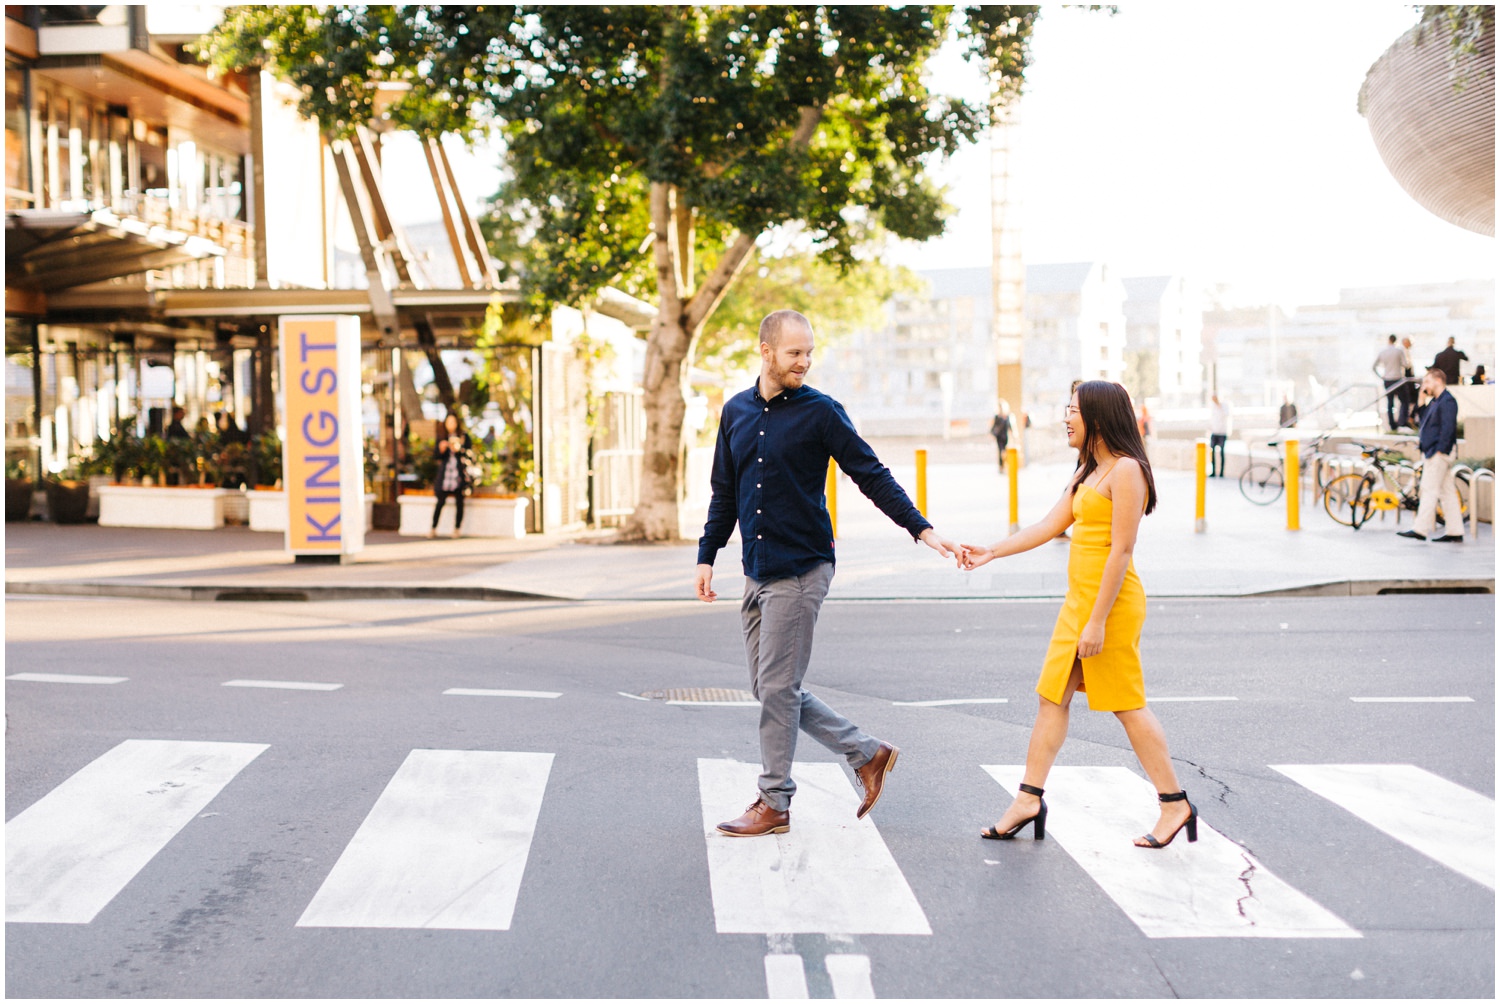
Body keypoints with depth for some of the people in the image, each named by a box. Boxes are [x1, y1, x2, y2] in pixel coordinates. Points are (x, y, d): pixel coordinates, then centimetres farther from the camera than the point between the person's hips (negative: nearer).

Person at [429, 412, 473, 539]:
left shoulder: (464, 436, 4)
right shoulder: (442, 438, 9)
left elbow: (470, 453, -1)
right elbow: (438, 457, 7)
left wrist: (458, 449, -15)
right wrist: (441, 450, -13)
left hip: (459, 474, -1)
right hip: (445, 473, 1)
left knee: (459, 502, 0)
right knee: (440, 501, -1)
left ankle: (457, 529, 8)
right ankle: (433, 528, 5)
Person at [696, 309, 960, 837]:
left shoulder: (820, 412, -5)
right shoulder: (736, 411, 10)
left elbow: (872, 476, -6)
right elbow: (724, 492, 18)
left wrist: (921, 529, -14)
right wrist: (707, 555, 13)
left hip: (801, 570, -6)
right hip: (757, 571, 6)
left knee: (778, 688, -4)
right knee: (770, 688, 9)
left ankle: (775, 803, 9)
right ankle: (867, 753, 21)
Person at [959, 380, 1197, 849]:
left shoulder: (1126, 470, -14)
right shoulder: (1087, 471, 15)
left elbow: (1121, 551, -19)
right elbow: (1050, 525, 16)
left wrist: (1097, 621, -21)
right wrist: (991, 552, 10)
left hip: (1112, 601, -10)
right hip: (1079, 598, 10)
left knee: (1128, 705, -1)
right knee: (1052, 696, 9)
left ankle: (1175, 804, 10)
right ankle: (1029, 800, 14)